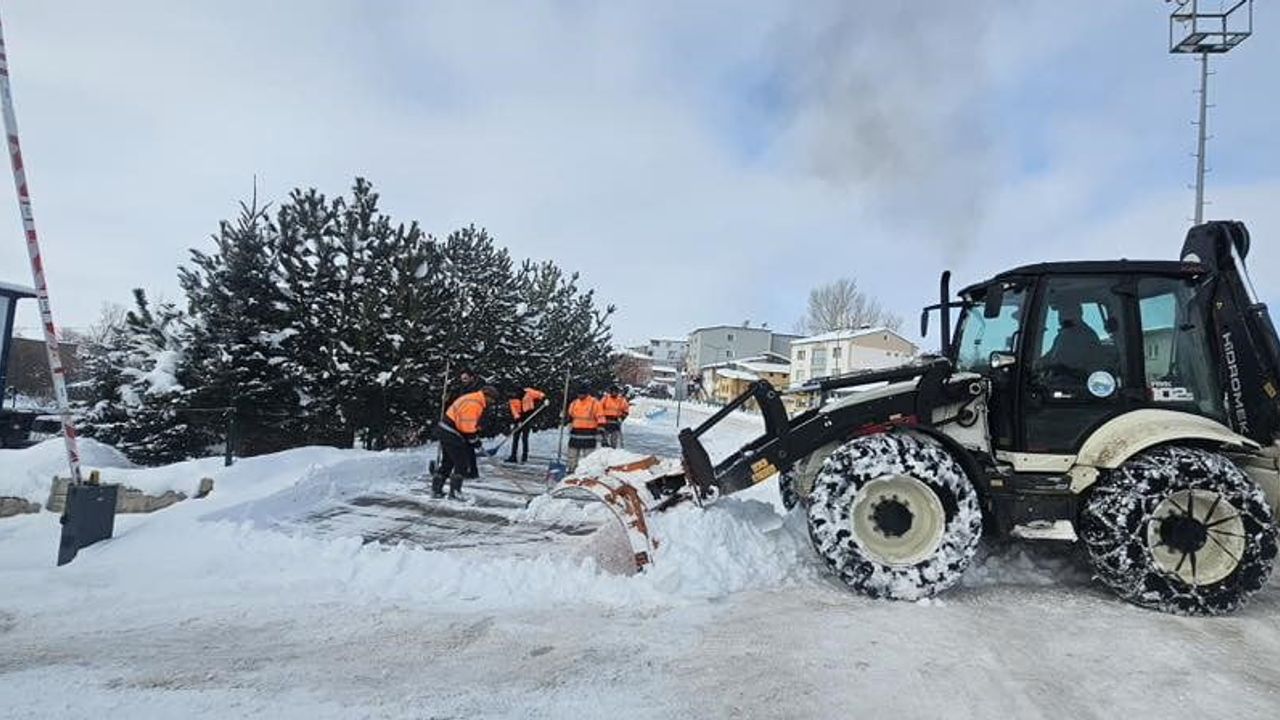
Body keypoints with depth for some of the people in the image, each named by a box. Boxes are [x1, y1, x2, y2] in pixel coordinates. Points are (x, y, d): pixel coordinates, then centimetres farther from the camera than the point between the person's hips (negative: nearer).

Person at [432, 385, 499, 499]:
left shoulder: (476, 402, 14)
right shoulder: (473, 404, -20)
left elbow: (473, 424, 19)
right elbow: (466, 426, -23)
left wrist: (475, 437, 12)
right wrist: (475, 440, -12)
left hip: (447, 431, 11)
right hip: (452, 434, -11)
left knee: (448, 462, 18)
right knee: (462, 463, -5)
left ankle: (436, 489, 25)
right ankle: (454, 493, -1)